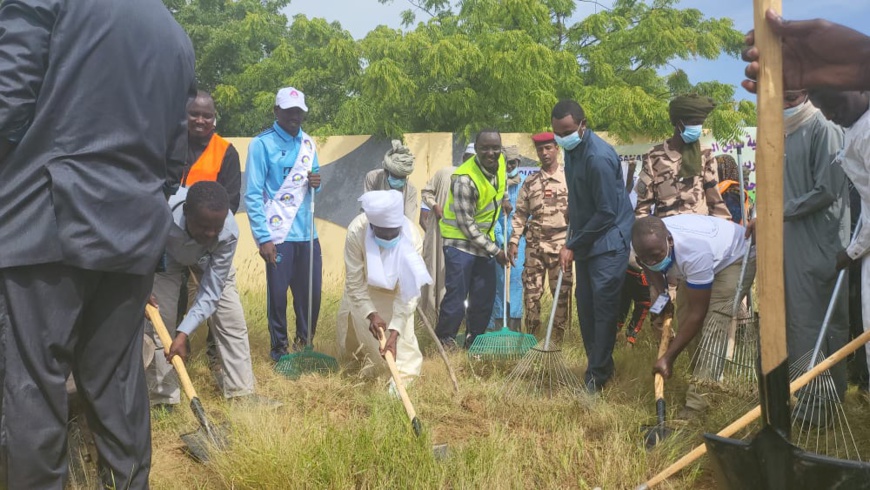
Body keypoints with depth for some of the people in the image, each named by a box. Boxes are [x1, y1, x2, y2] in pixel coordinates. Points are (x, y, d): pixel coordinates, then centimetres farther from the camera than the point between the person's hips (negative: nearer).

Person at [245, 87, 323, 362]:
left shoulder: (307, 143, 10)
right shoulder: (262, 144, -6)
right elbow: (253, 195, -10)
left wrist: (315, 183, -5)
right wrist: (263, 238, -16)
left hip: (307, 233, 5)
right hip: (278, 234, -5)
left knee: (311, 292, 9)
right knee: (278, 293, 3)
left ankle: (305, 342, 27)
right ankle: (279, 347, 19)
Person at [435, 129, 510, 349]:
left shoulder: (500, 162, -5)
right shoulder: (465, 179, -27)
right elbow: (466, 224, -23)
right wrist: (494, 251, -19)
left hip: (485, 239, 7)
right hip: (460, 241, -7)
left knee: (485, 295, 10)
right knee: (456, 295, -4)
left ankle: (475, 338, 25)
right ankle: (444, 338, 14)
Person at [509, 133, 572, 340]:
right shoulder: (530, 182, 9)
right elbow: (520, 214, 10)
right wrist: (514, 241, 3)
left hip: (561, 243, -2)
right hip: (535, 244, 2)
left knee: (562, 292, 1)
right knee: (531, 292, 3)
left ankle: (558, 339, 9)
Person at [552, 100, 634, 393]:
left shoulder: (599, 157, -24)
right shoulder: (571, 149, 4)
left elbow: (607, 213, -22)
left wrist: (573, 246, -17)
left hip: (608, 242, -9)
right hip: (585, 240, 9)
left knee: (603, 309, -6)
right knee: (585, 306, 11)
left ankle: (597, 375, 2)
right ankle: (600, 366, 21)